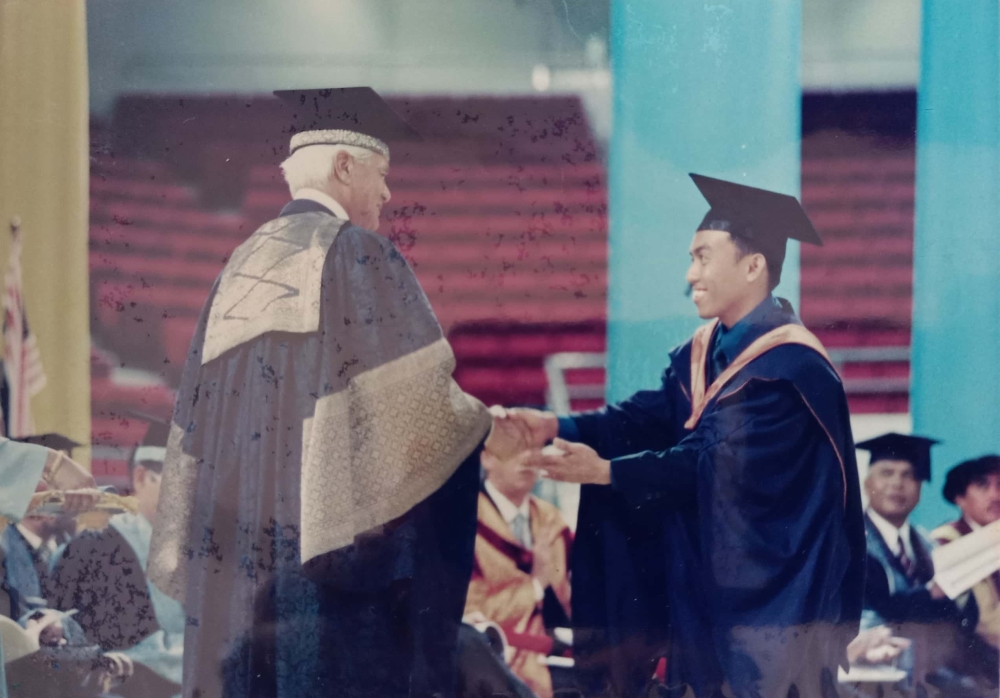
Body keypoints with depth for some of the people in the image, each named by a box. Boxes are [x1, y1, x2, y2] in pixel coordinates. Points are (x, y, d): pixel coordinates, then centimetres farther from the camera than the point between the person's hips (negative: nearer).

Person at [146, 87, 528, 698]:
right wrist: (485, 429, 7)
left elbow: (203, 412, 16)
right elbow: (418, 395, -11)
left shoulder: (245, 264, 14)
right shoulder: (358, 255, -7)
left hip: (241, 546, 7)